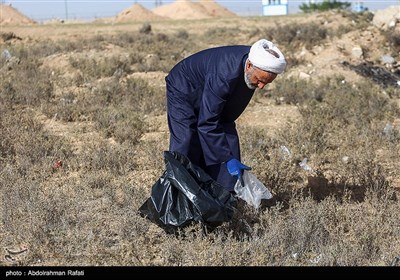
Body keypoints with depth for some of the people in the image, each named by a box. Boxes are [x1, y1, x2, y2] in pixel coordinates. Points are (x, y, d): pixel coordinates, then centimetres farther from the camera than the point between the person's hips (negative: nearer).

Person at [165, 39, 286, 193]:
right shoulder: (223, 76, -43)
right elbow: (207, 123, -37)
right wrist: (228, 158, -36)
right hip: (184, 92, -7)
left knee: (228, 143, -3)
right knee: (186, 150, -16)